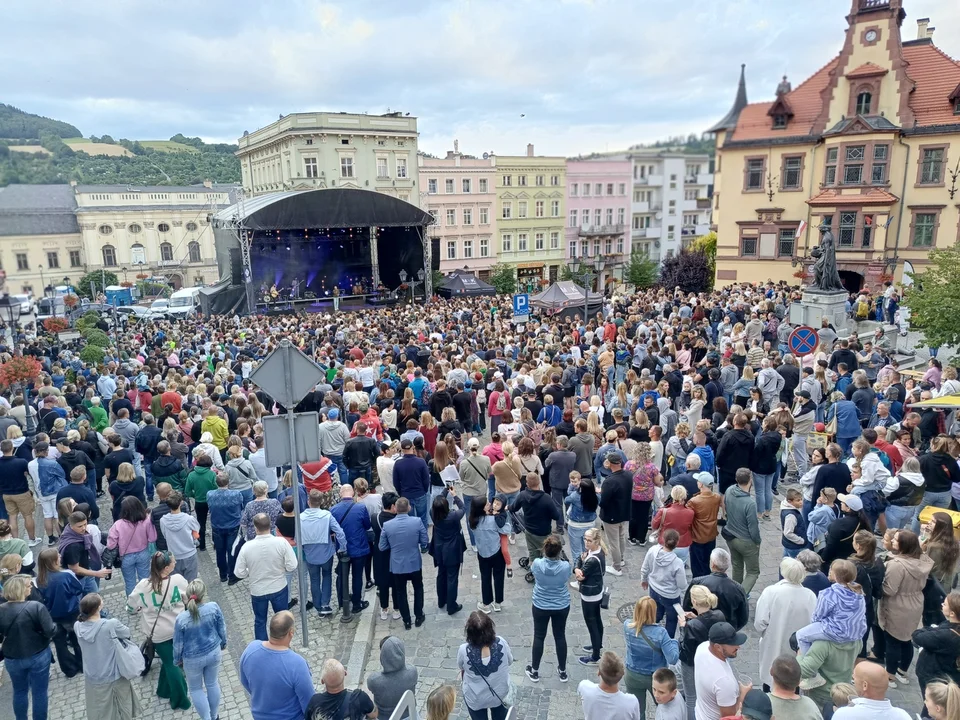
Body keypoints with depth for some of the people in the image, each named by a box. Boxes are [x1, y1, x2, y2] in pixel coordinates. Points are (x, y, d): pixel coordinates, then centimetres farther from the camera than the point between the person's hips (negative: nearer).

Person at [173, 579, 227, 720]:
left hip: (193, 659, -2)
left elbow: (178, 644, -12)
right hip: (214, 653, 2)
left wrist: (177, 660, 8)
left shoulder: (181, 619, -27)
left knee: (196, 689, 23)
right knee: (212, 684, 24)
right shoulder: (214, 607, -23)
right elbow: (222, 629, -7)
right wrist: (223, 643, 14)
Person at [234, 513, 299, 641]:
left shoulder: (247, 547, -20)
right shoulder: (281, 542, -22)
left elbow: (239, 573, -11)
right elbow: (292, 566, -16)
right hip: (279, 588, 0)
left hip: (257, 591, 0)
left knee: (260, 621, 22)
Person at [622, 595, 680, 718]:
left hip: (633, 676, 2)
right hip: (656, 677, -2)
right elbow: (673, 659, -28)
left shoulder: (627, 626, -19)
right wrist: (674, 642, -12)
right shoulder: (660, 633, -29)